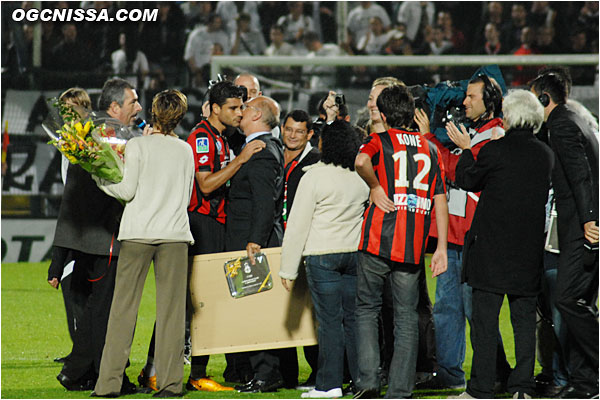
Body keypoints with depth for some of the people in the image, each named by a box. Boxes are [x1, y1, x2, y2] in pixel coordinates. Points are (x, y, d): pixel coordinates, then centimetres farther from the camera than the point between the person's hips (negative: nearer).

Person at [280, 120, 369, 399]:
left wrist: (289, 269, -4)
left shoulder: (314, 176, -10)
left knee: (329, 320, -3)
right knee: (354, 318, 10)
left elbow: (298, 224, -8)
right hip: (356, 252, 4)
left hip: (323, 255, -4)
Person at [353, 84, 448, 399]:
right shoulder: (430, 149, 12)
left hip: (377, 242, -3)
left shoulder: (379, 141, 1)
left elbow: (361, 161, -25)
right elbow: (440, 201, 8)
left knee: (366, 310, 11)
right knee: (406, 317, 8)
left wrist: (375, 187, -7)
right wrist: (441, 248, 9)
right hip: (412, 248, 3)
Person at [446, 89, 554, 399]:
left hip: (492, 247, -4)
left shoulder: (495, 150, -11)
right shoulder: (545, 155, 3)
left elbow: (467, 181, 2)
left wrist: (466, 149, 19)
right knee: (525, 319, 9)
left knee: (485, 320, 0)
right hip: (529, 252, 4)